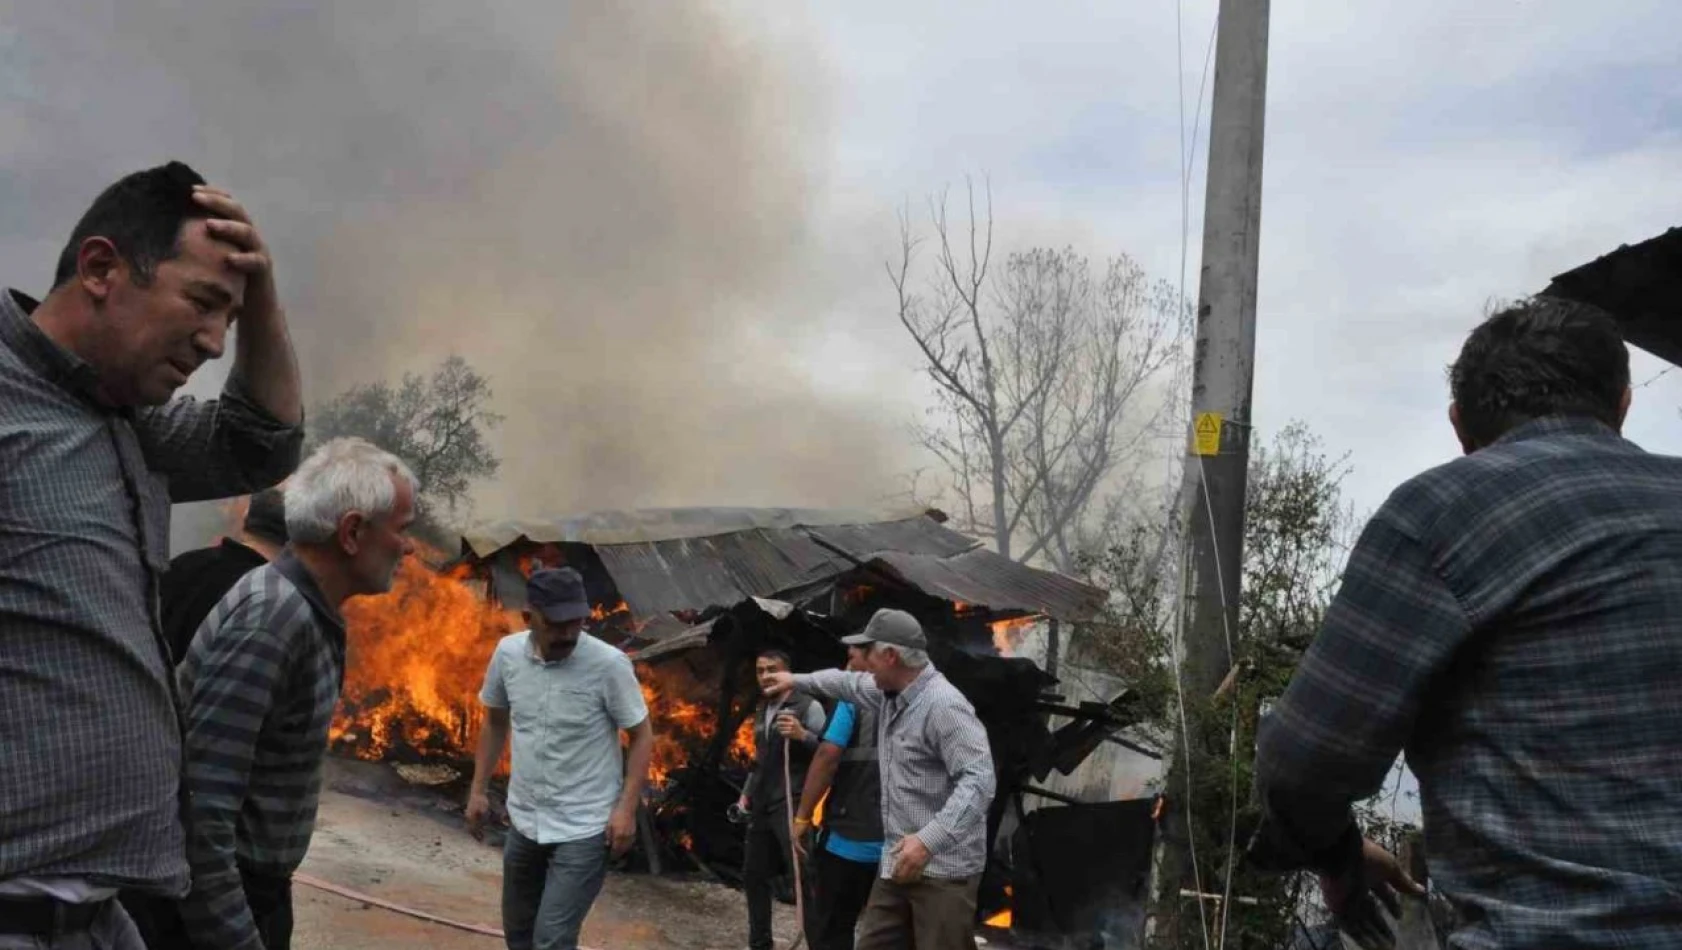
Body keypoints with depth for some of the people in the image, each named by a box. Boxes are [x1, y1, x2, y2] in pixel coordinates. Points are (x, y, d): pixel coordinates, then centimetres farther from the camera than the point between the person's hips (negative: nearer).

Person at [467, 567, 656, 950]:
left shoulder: (609, 664, -20)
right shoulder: (507, 654, -6)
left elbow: (642, 736, -10)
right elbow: (494, 721, 11)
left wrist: (627, 807, -17)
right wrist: (478, 789, 10)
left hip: (584, 829, -5)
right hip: (524, 821, 5)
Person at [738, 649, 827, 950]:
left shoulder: (808, 706, -4)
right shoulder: (763, 712, 18)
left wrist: (802, 735, -26)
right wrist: (746, 792, 18)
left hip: (791, 805, -7)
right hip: (761, 807, 7)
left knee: (804, 879, -11)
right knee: (753, 876, 12)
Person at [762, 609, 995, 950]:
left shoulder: (943, 705, -20)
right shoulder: (889, 693, 10)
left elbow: (979, 779, -27)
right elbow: (848, 683, 33)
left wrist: (929, 839, -34)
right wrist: (797, 680, 44)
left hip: (943, 867, -9)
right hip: (899, 860, 10)